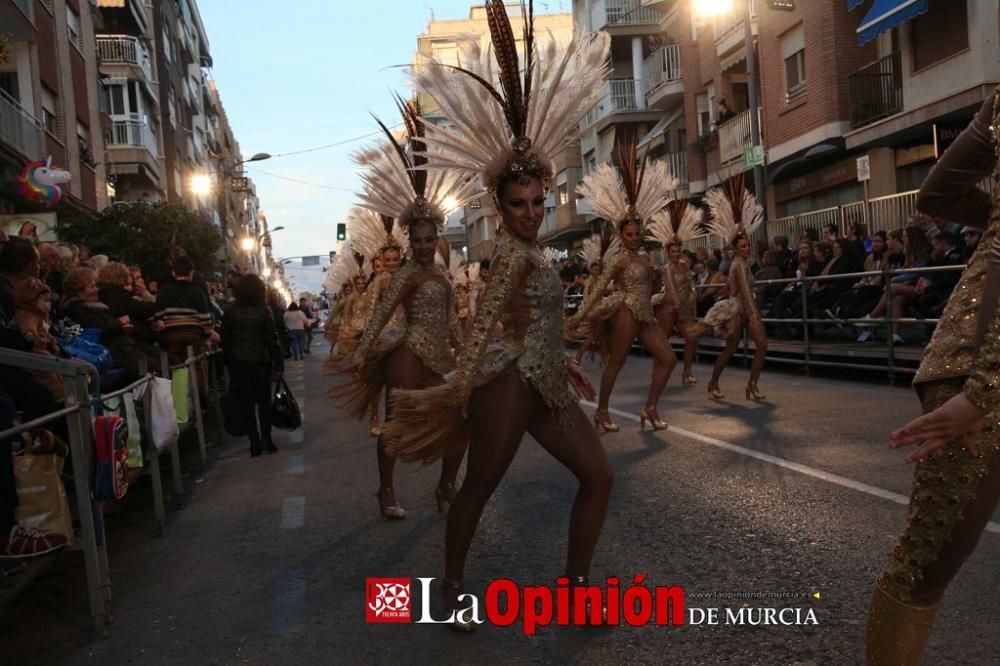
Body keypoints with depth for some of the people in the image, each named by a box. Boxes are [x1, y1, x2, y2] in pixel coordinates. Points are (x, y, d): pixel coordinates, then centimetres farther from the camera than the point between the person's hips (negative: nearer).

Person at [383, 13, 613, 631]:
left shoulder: (530, 250, 16)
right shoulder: (511, 251, -12)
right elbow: (485, 320, -20)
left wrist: (567, 364, 27)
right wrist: (460, 389, -24)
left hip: (544, 383, 10)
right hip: (509, 382, -10)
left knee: (598, 474, 9)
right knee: (480, 486, 4)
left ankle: (576, 584, 19)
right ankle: (453, 586, 22)